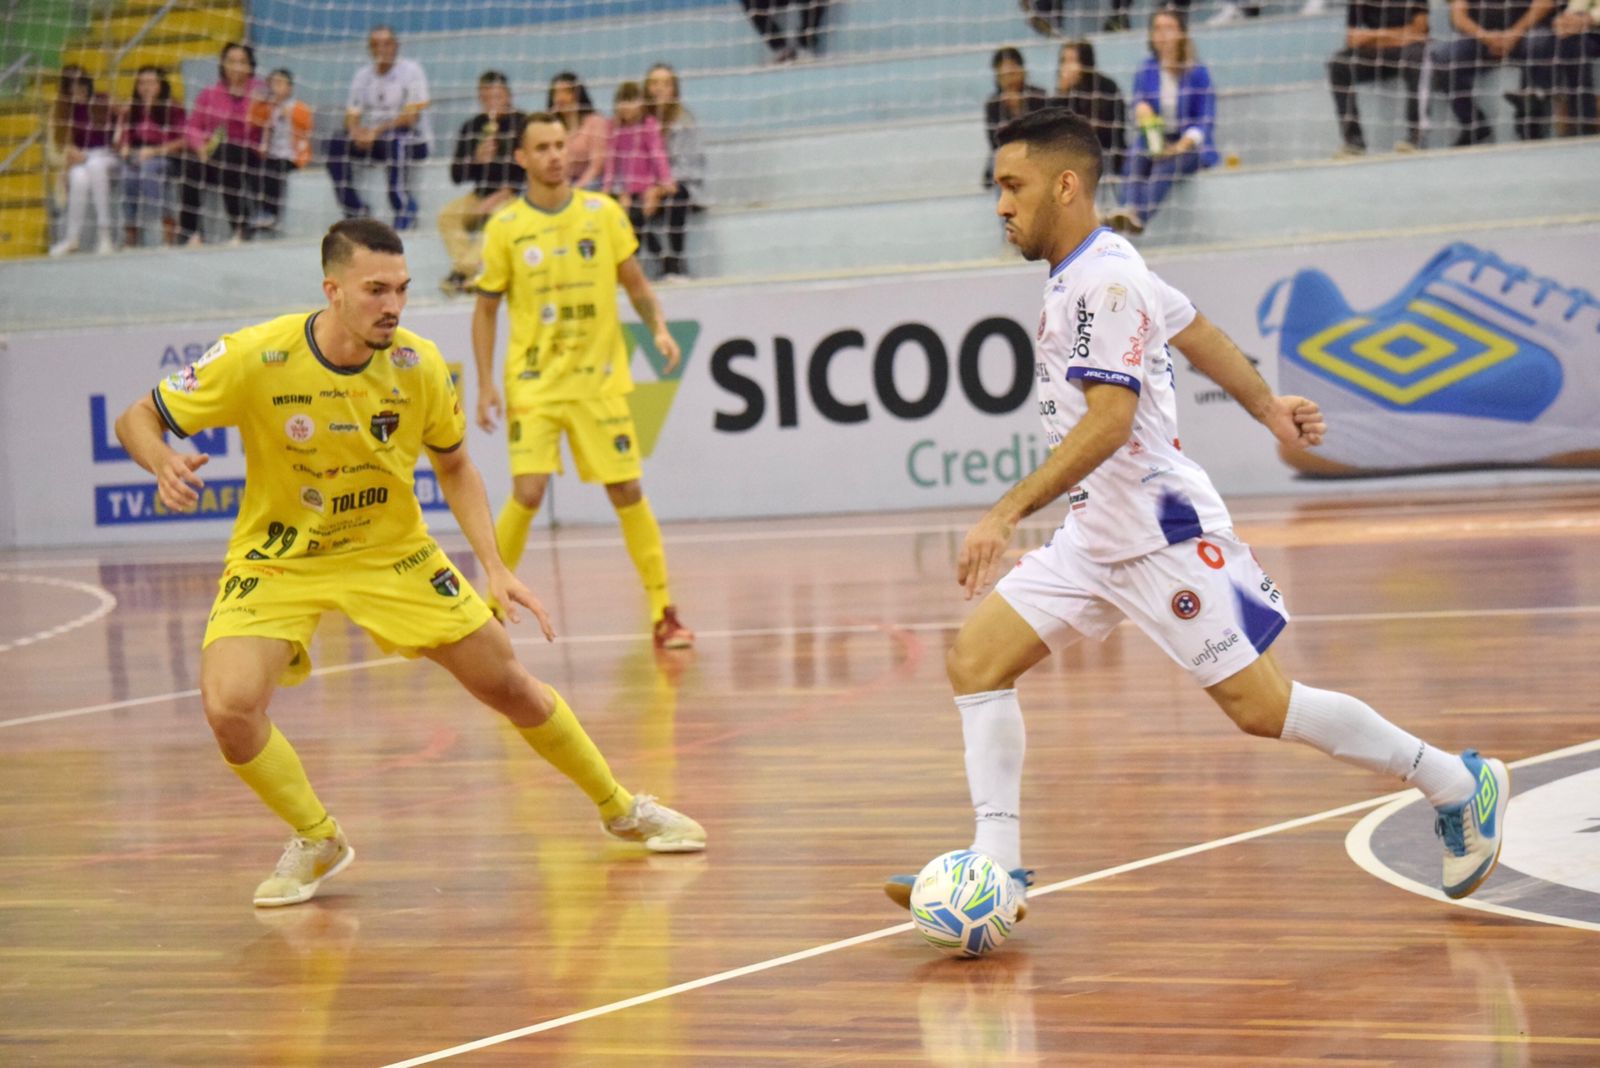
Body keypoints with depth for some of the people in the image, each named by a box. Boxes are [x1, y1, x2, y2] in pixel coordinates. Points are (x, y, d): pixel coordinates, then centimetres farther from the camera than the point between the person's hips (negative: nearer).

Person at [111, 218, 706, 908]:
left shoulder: (418, 365, -15)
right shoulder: (256, 358, -24)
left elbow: (454, 466, 4)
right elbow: (137, 418, -13)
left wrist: (494, 568, -6)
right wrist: (164, 465, -36)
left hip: (392, 554, 2)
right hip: (278, 559, -2)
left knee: (509, 686, 4)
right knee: (229, 704, -26)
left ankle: (620, 808, 30)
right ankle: (318, 843, 0)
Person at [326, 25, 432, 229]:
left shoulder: (411, 70, -7)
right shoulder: (363, 75, 9)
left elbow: (412, 116, -16)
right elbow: (352, 116, 6)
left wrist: (377, 130, -26)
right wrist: (358, 133, -19)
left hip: (414, 139, -5)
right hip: (372, 138, 5)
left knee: (396, 138, -39)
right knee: (337, 144, -18)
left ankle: (405, 210, -32)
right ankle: (355, 213, -15)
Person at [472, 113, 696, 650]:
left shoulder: (603, 213, 2)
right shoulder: (505, 228, -1)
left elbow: (636, 284, 10)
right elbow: (486, 310, 5)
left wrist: (659, 329, -8)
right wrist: (485, 385, -2)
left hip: (600, 381, 2)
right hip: (533, 383, -2)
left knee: (627, 491, 0)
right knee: (527, 493, -14)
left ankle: (663, 612, 8)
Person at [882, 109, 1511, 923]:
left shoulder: (1102, 280, -20)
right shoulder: (1092, 269, 11)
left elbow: (1108, 421, -28)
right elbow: (1190, 326, 24)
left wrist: (1010, 512, -33)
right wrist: (1266, 407, 32)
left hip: (1161, 536, -10)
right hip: (1095, 539, 10)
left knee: (1261, 710, -6)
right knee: (976, 660, -1)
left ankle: (1457, 784, 10)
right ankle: (997, 869, -4)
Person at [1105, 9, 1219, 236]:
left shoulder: (1198, 72, 1)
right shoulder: (1146, 73, 9)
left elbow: (1205, 121, -3)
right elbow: (1139, 111, 6)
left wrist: (1183, 145, -20)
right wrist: (1141, 110, -20)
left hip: (1192, 148, -3)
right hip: (1154, 143, 3)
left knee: (1168, 161, -37)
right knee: (1136, 157, -32)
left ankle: (1142, 216, -60)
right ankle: (1131, 212, -56)